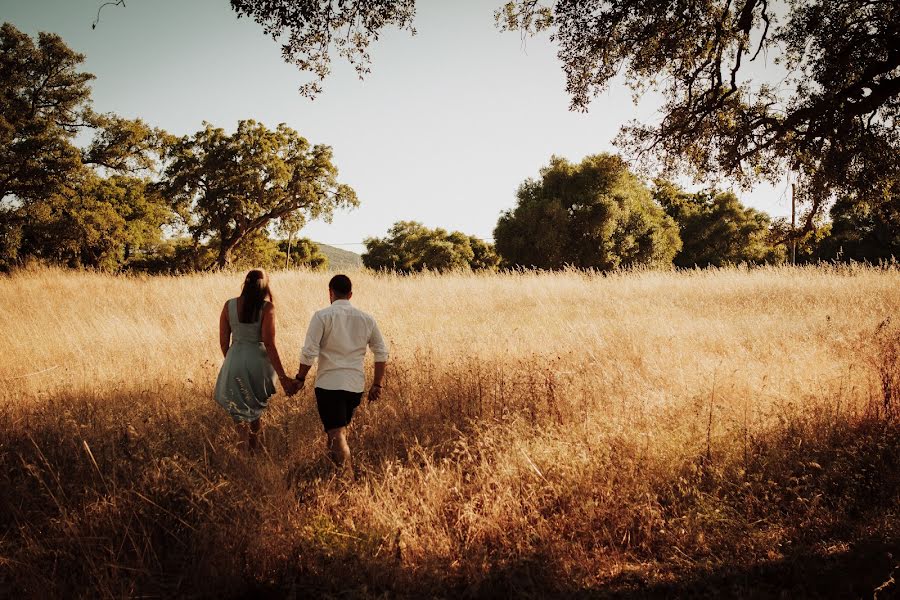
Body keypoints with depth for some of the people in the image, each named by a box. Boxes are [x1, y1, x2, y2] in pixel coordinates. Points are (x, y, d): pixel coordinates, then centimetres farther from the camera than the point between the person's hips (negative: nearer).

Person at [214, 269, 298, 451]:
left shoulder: (229, 305, -2)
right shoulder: (267, 307, -11)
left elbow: (223, 341, 3)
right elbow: (269, 344, -15)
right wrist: (283, 377, -12)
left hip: (235, 361, 2)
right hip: (258, 361, -1)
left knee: (240, 412, 14)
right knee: (255, 412, 21)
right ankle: (253, 450, 31)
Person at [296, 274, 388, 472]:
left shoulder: (323, 316, -6)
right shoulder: (366, 319, 7)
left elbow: (309, 352, -12)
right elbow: (382, 354, 8)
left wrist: (300, 378, 2)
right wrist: (377, 385, 15)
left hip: (329, 383, -5)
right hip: (356, 385, 5)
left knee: (337, 433, -3)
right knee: (340, 428, 23)